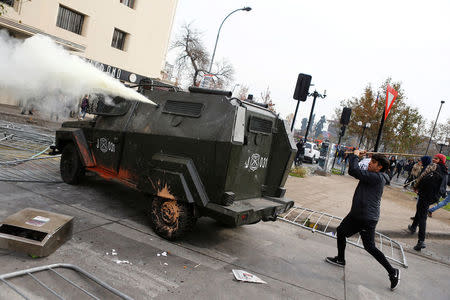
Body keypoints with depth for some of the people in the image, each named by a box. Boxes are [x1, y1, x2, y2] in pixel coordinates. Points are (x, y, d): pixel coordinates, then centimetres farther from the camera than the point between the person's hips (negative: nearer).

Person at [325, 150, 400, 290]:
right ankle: (340, 259, 37)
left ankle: (393, 272, 17)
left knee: (370, 247, -2)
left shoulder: (377, 177, -22)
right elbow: (353, 171, 16)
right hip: (356, 214, 10)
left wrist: (355, 155, -13)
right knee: (341, 231, 18)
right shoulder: (371, 176, 7)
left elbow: (354, 170, -28)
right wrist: (356, 156, 4)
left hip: (368, 219, -10)